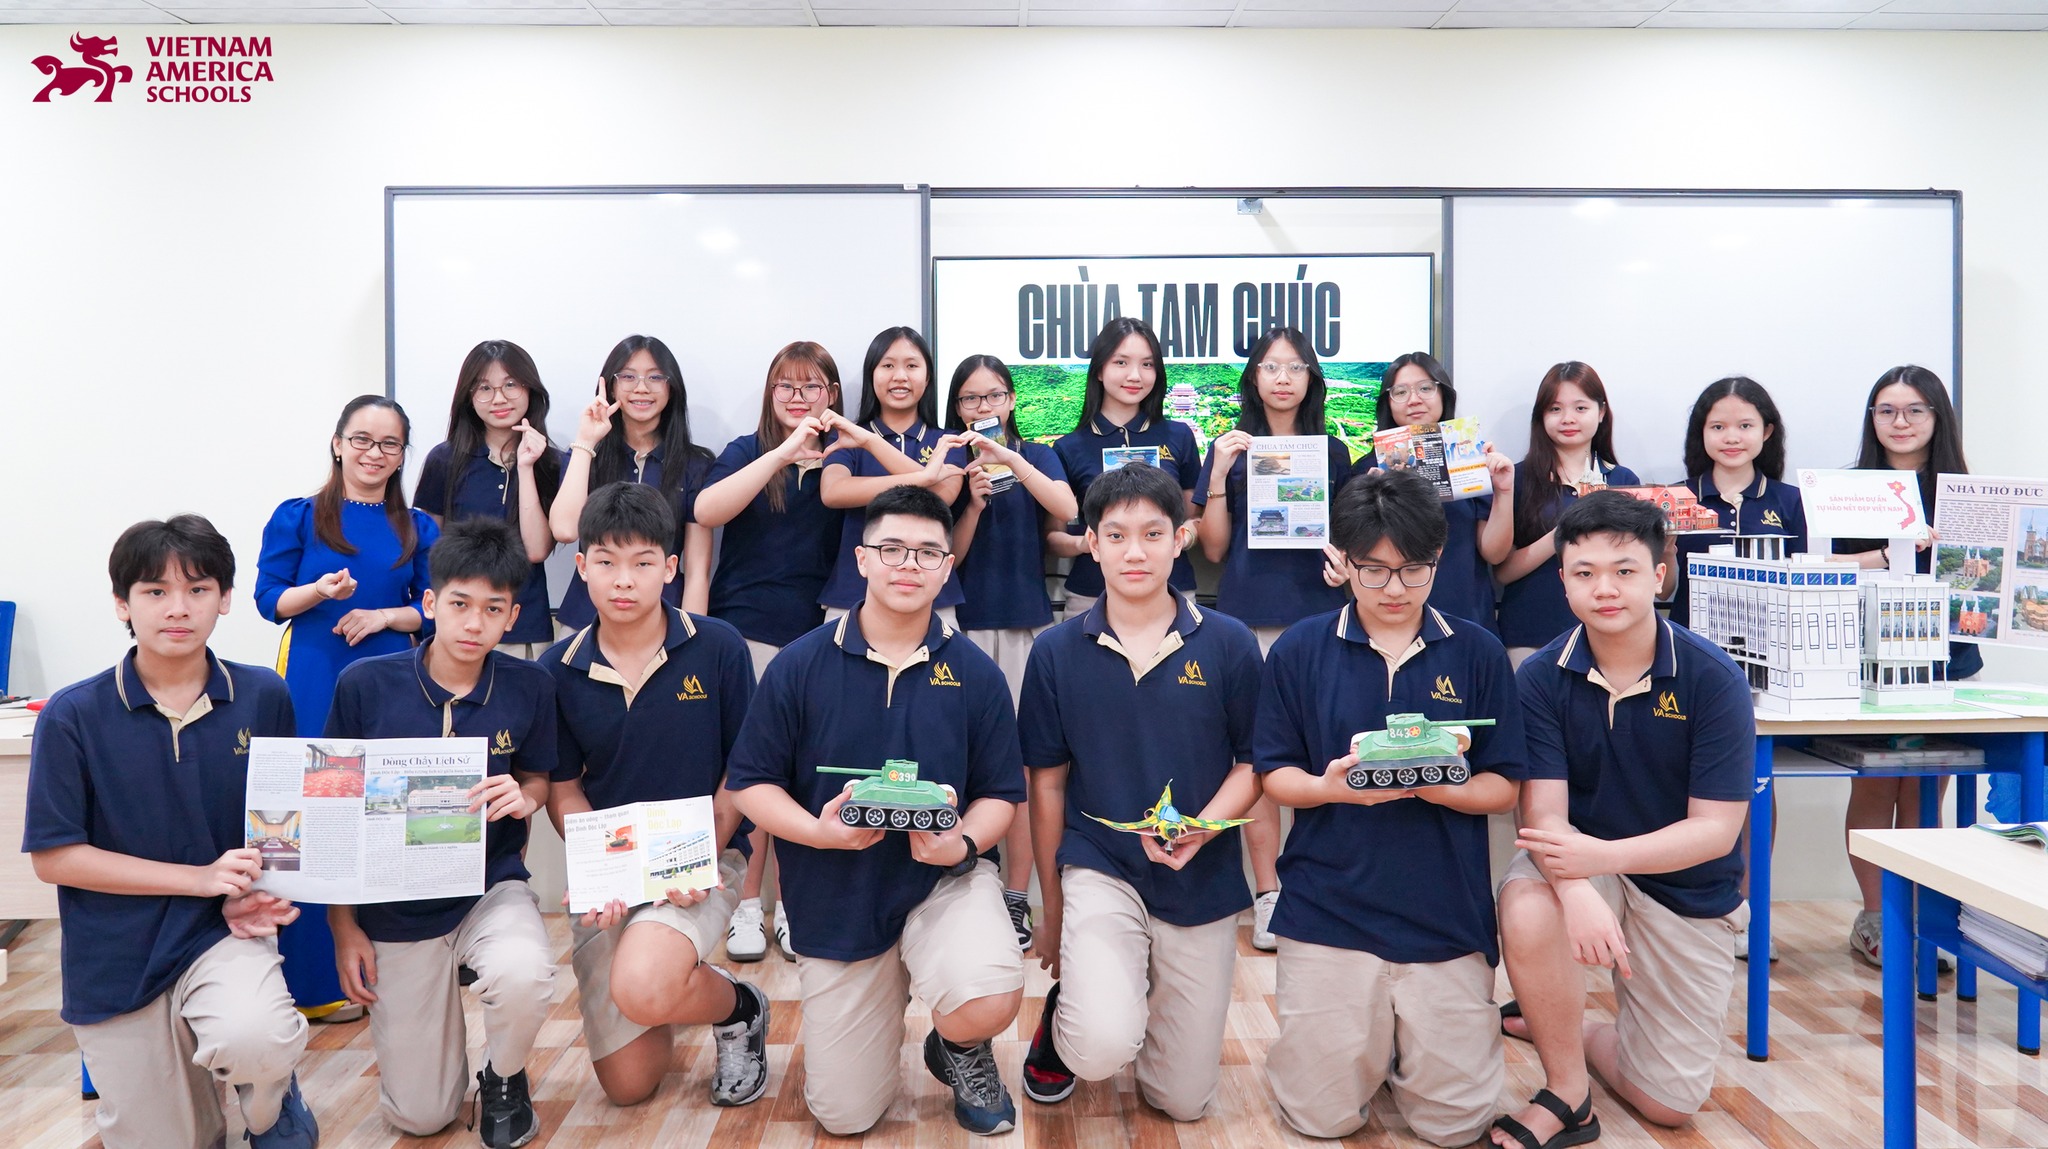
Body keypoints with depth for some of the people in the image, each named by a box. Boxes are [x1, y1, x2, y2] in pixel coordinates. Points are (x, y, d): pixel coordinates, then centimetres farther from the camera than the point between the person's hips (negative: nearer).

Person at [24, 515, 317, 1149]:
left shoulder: (264, 697, -5)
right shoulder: (74, 715, -10)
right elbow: (53, 856, -9)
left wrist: (253, 894, -13)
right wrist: (203, 877, -16)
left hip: (221, 932, 0)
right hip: (116, 953, 1)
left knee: (255, 1040, -32)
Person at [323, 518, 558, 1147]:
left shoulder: (530, 686, -10)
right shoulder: (366, 684, -12)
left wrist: (523, 798, -18)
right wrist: (343, 925, -2)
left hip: (491, 885, 0)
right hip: (395, 905, 0)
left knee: (522, 975, -36)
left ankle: (504, 1077, 0)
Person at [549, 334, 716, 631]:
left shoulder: (695, 465, 0)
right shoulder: (583, 455, 4)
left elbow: (698, 572, -3)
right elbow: (564, 530, -15)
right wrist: (586, 441, -11)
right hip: (586, 619, 1)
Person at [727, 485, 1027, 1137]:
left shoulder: (974, 673, -4)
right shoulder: (800, 666, -7)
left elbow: (1001, 794, 0)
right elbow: (751, 783, -3)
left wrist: (963, 843, -21)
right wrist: (817, 831, -21)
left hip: (943, 879, 0)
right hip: (836, 900, 1)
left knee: (988, 1003, -33)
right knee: (844, 1116, 9)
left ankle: (961, 1049, 8)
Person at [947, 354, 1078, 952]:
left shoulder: (1037, 455, 8)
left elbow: (1066, 510, -12)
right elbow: (948, 555, 4)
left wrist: (1011, 459, -20)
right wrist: (974, 502, -12)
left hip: (1027, 623, 0)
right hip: (966, 625, 1)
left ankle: (1017, 898, 7)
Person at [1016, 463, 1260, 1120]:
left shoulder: (1229, 645, -4)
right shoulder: (1057, 652, -3)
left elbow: (1253, 763, 2)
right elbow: (1047, 784, 3)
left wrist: (1201, 828, -19)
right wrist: (1051, 913, 8)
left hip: (1203, 885, 1)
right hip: (1098, 868, -1)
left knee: (1183, 1102, 11)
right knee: (1102, 1050, -26)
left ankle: (1136, 991, 40)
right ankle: (1064, 1008, 10)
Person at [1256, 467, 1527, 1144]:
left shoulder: (1477, 652, 1)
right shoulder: (1300, 650, 0)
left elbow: (1504, 788, 1)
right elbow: (1274, 776, 2)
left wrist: (1438, 785, -20)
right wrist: (1330, 787, -20)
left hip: (1447, 912, 1)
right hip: (1329, 906, 0)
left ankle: (1407, 1043, 35)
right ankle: (1367, 1040, 35)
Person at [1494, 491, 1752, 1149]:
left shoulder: (1713, 679, -17)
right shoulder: (1542, 678, -13)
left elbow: (1715, 829, -18)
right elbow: (1544, 812, -18)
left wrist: (1602, 855, -34)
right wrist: (1577, 891, -40)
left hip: (1687, 889, 0)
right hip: (1580, 861, 0)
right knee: (1526, 913, -37)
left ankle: (1562, 1028, 32)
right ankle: (1567, 1094, -12)